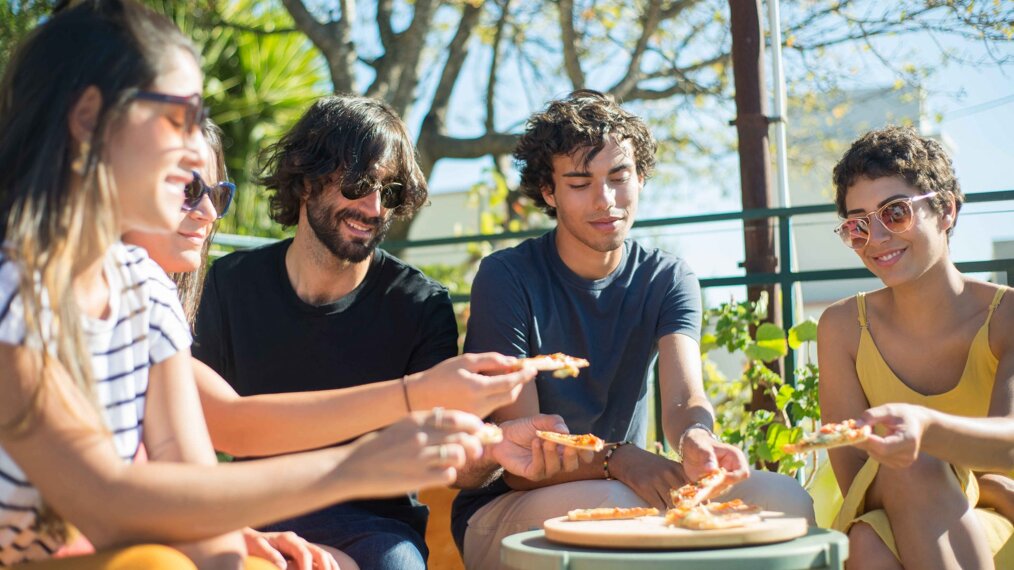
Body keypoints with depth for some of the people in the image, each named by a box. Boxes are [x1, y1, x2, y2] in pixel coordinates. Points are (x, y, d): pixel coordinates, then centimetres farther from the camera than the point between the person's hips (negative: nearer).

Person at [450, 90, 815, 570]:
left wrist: (695, 439, -41)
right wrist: (616, 459, -33)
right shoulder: (506, 278, -11)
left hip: (624, 492, 4)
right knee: (611, 504, -38)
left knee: (785, 499, -18)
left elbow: (684, 398, -16)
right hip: (501, 511, -4)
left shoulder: (668, 280, 2)